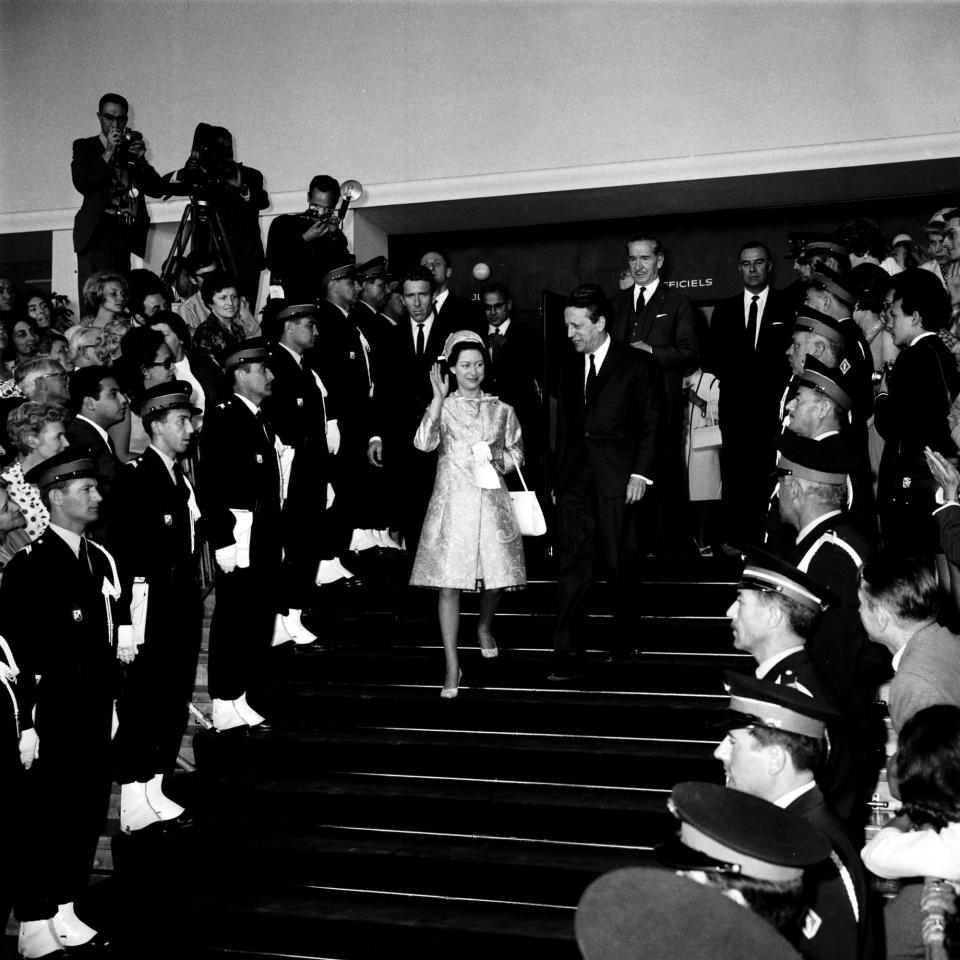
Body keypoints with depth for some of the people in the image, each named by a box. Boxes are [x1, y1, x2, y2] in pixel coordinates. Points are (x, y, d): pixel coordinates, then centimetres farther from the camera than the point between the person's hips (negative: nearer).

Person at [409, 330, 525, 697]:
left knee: (497, 576, 5)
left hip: (492, 501, 2)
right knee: (449, 583, -6)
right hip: (452, 501, -2)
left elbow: (517, 454, 16)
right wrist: (438, 398, -19)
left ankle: (485, 626, 40)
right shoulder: (443, 408, 2)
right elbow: (424, 443, -15)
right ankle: (452, 666, 1)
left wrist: (498, 457, -5)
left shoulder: (502, 410, 9)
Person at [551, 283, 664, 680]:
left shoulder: (638, 364, -1)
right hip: (575, 480, 4)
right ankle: (568, 653, -3)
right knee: (572, 565, -3)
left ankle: (626, 634, 28)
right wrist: (558, 478, 12)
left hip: (618, 480, -3)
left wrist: (641, 473, -11)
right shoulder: (569, 369, 13)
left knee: (621, 562, 6)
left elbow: (652, 423, -3)